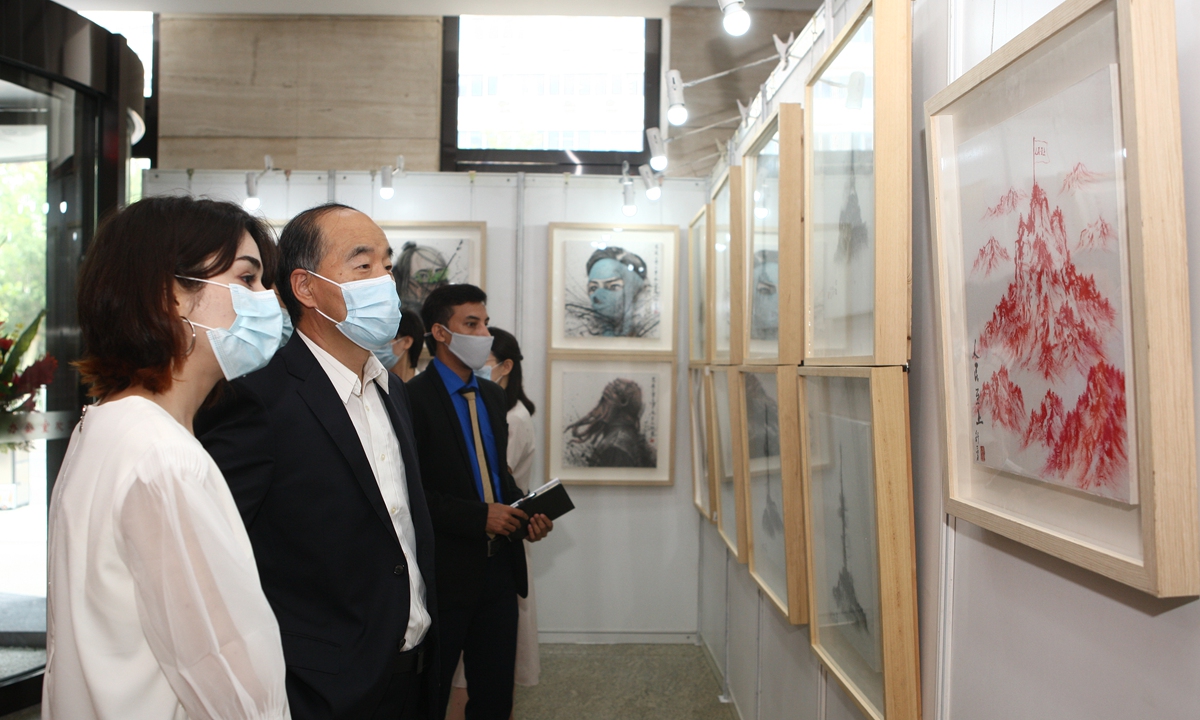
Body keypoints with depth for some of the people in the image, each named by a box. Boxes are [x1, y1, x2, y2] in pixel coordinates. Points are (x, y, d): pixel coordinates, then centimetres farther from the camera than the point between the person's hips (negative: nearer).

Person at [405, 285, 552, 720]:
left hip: (499, 566, 7)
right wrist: (480, 517, -20)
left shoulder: (492, 395, 11)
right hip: (447, 573, -6)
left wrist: (522, 512, 1)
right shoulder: (414, 399, -13)